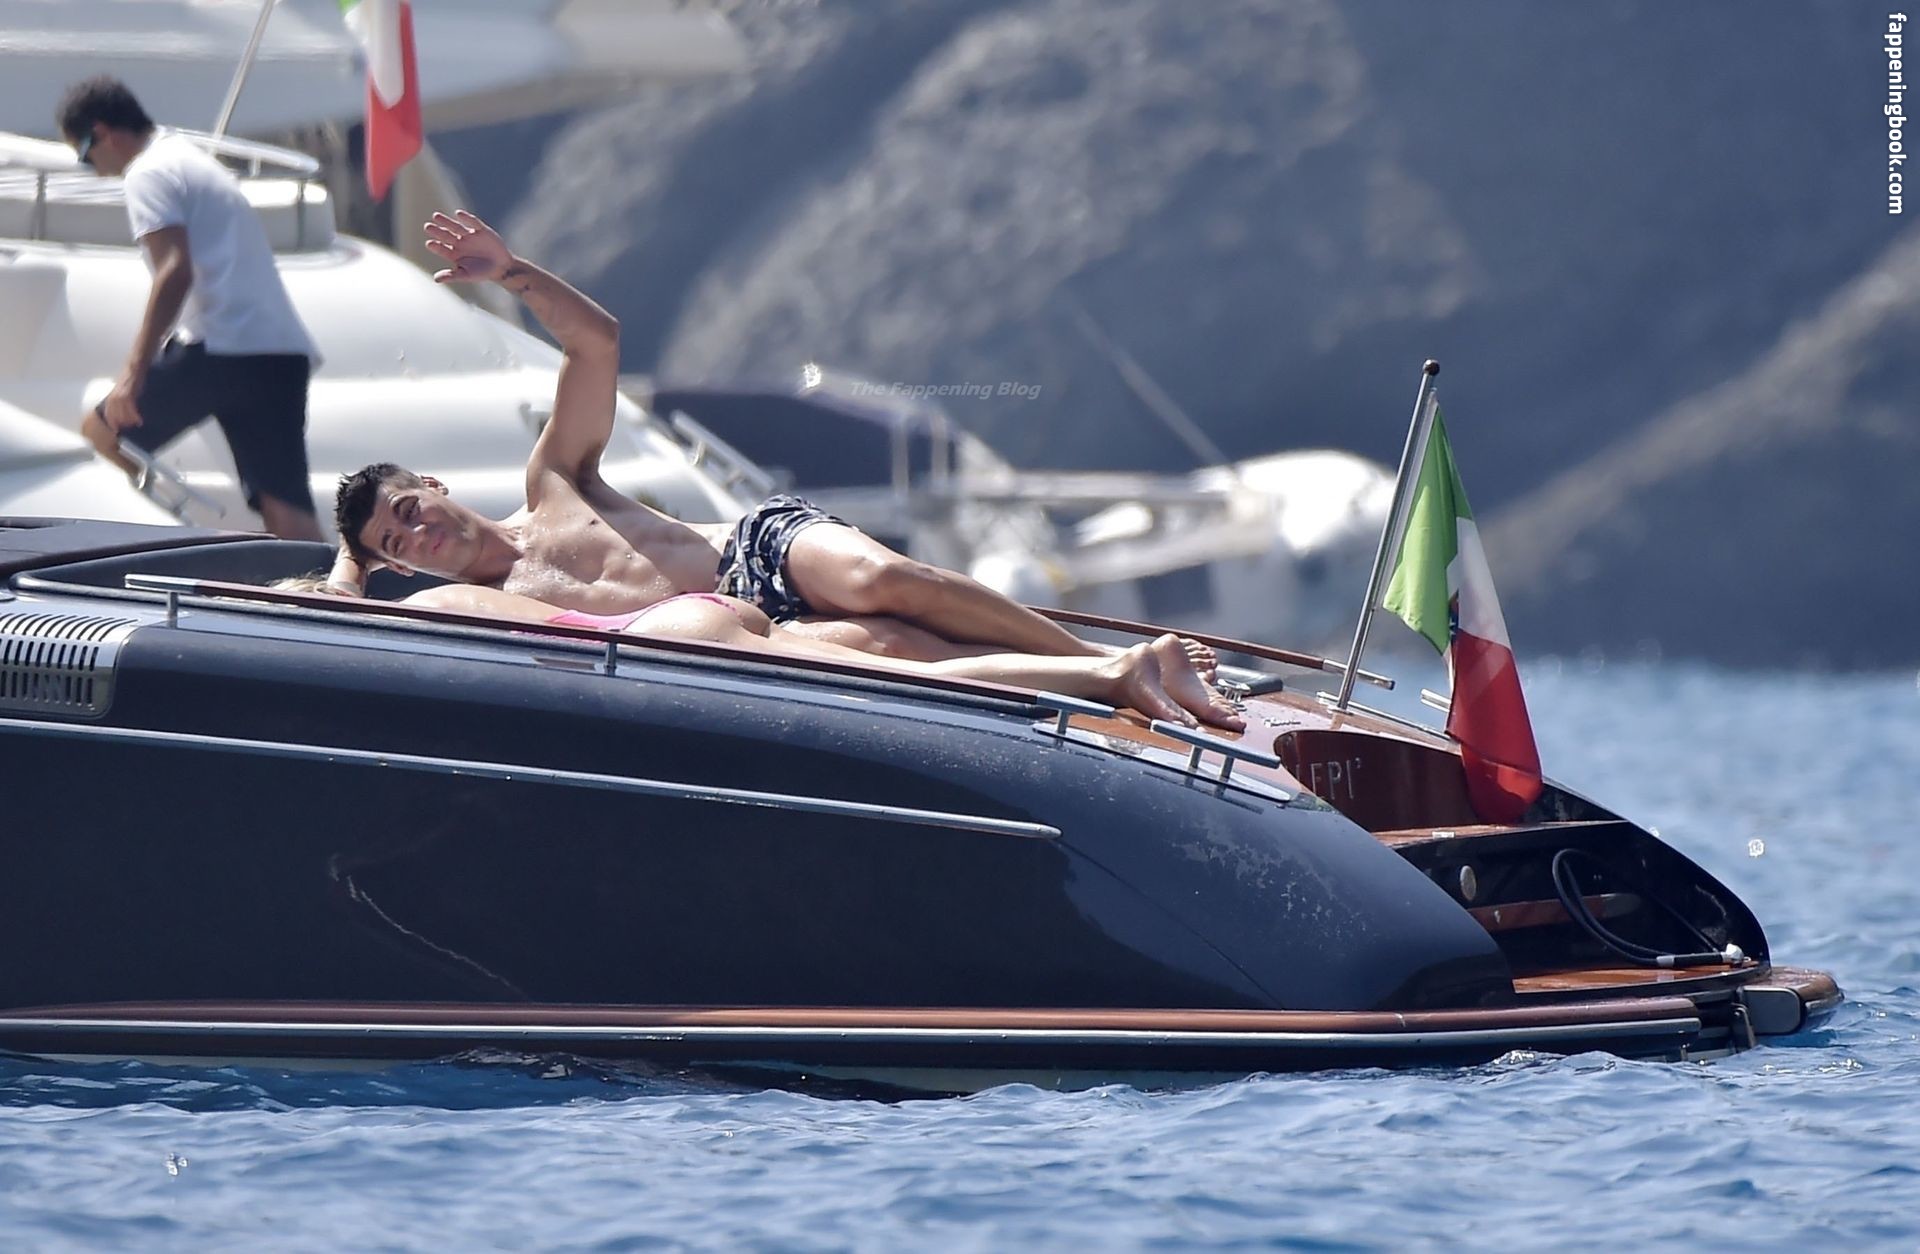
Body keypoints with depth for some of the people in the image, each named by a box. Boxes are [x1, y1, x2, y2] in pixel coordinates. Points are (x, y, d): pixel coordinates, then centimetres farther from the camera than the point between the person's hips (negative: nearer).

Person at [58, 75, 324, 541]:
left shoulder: (150, 174, -2)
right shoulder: (192, 159, 27)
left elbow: (176, 271, -16)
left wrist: (135, 371, -19)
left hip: (223, 347, -8)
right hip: (285, 351, 8)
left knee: (102, 433, 9)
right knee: (286, 509, 0)